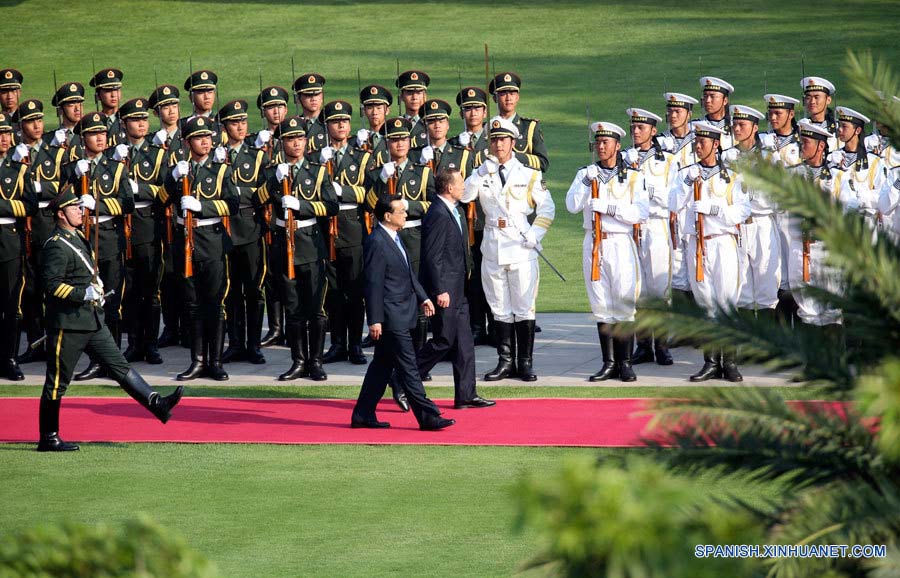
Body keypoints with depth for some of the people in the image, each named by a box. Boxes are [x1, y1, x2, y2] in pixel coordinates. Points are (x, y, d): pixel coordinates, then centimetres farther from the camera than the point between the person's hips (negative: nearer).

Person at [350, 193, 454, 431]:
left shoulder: (394, 238, 14)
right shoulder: (376, 243, -18)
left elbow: (408, 272, 25)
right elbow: (373, 284, -20)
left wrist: (422, 297, 19)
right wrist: (374, 320, -20)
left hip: (400, 316, 11)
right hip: (391, 318, -11)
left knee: (383, 366, 14)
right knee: (407, 367, -6)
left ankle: (363, 415, 19)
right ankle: (427, 417, -4)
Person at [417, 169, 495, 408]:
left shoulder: (452, 212, 14)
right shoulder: (438, 215, -18)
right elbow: (433, 257, -21)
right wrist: (440, 291, -22)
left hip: (457, 290, 10)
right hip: (444, 289, -10)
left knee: (464, 343, 9)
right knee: (444, 341, -6)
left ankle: (466, 395, 12)